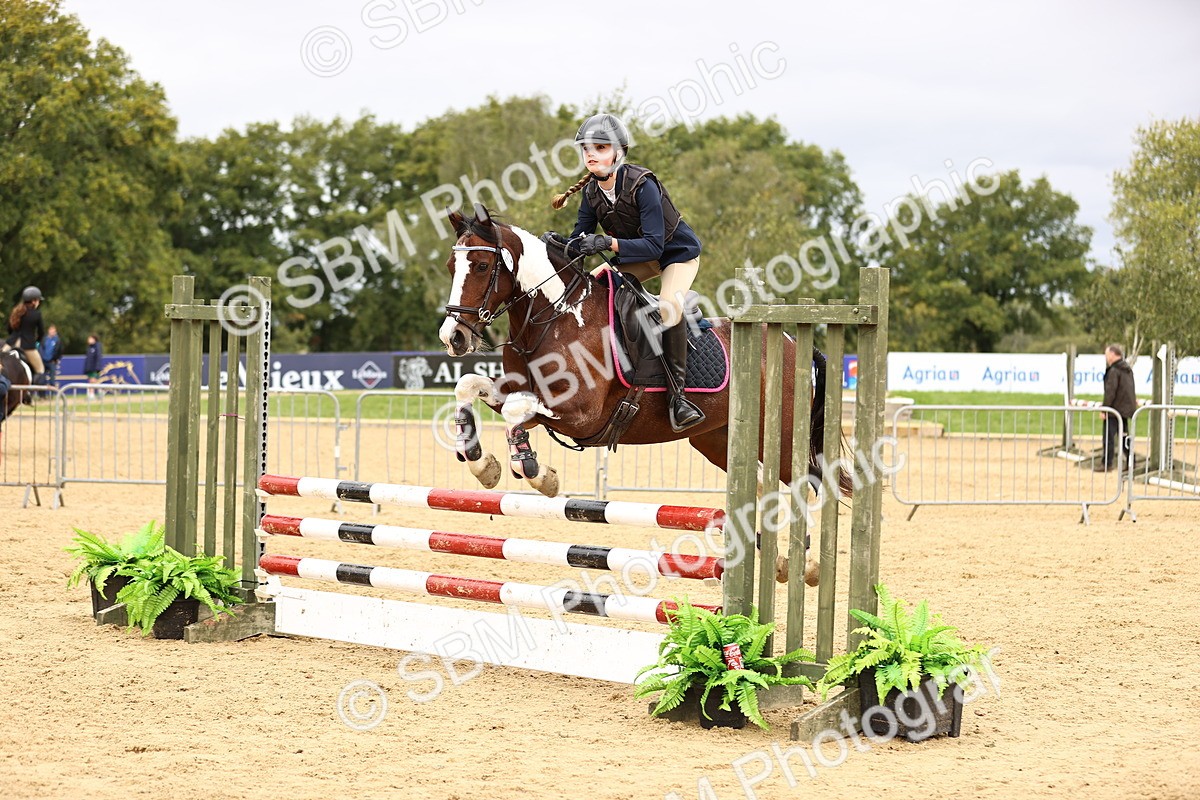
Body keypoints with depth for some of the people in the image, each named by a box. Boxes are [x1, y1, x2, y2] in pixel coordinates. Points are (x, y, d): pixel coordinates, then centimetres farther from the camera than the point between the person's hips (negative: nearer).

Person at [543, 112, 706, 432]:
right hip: (637, 256, 8)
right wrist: (557, 242, -29)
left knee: (669, 307, -32)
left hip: (678, 252, -7)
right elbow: (580, 242, -6)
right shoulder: (591, 192, -9)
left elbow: (653, 244, -35)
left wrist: (608, 243, -47)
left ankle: (676, 394, -26)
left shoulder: (642, 184, -31)